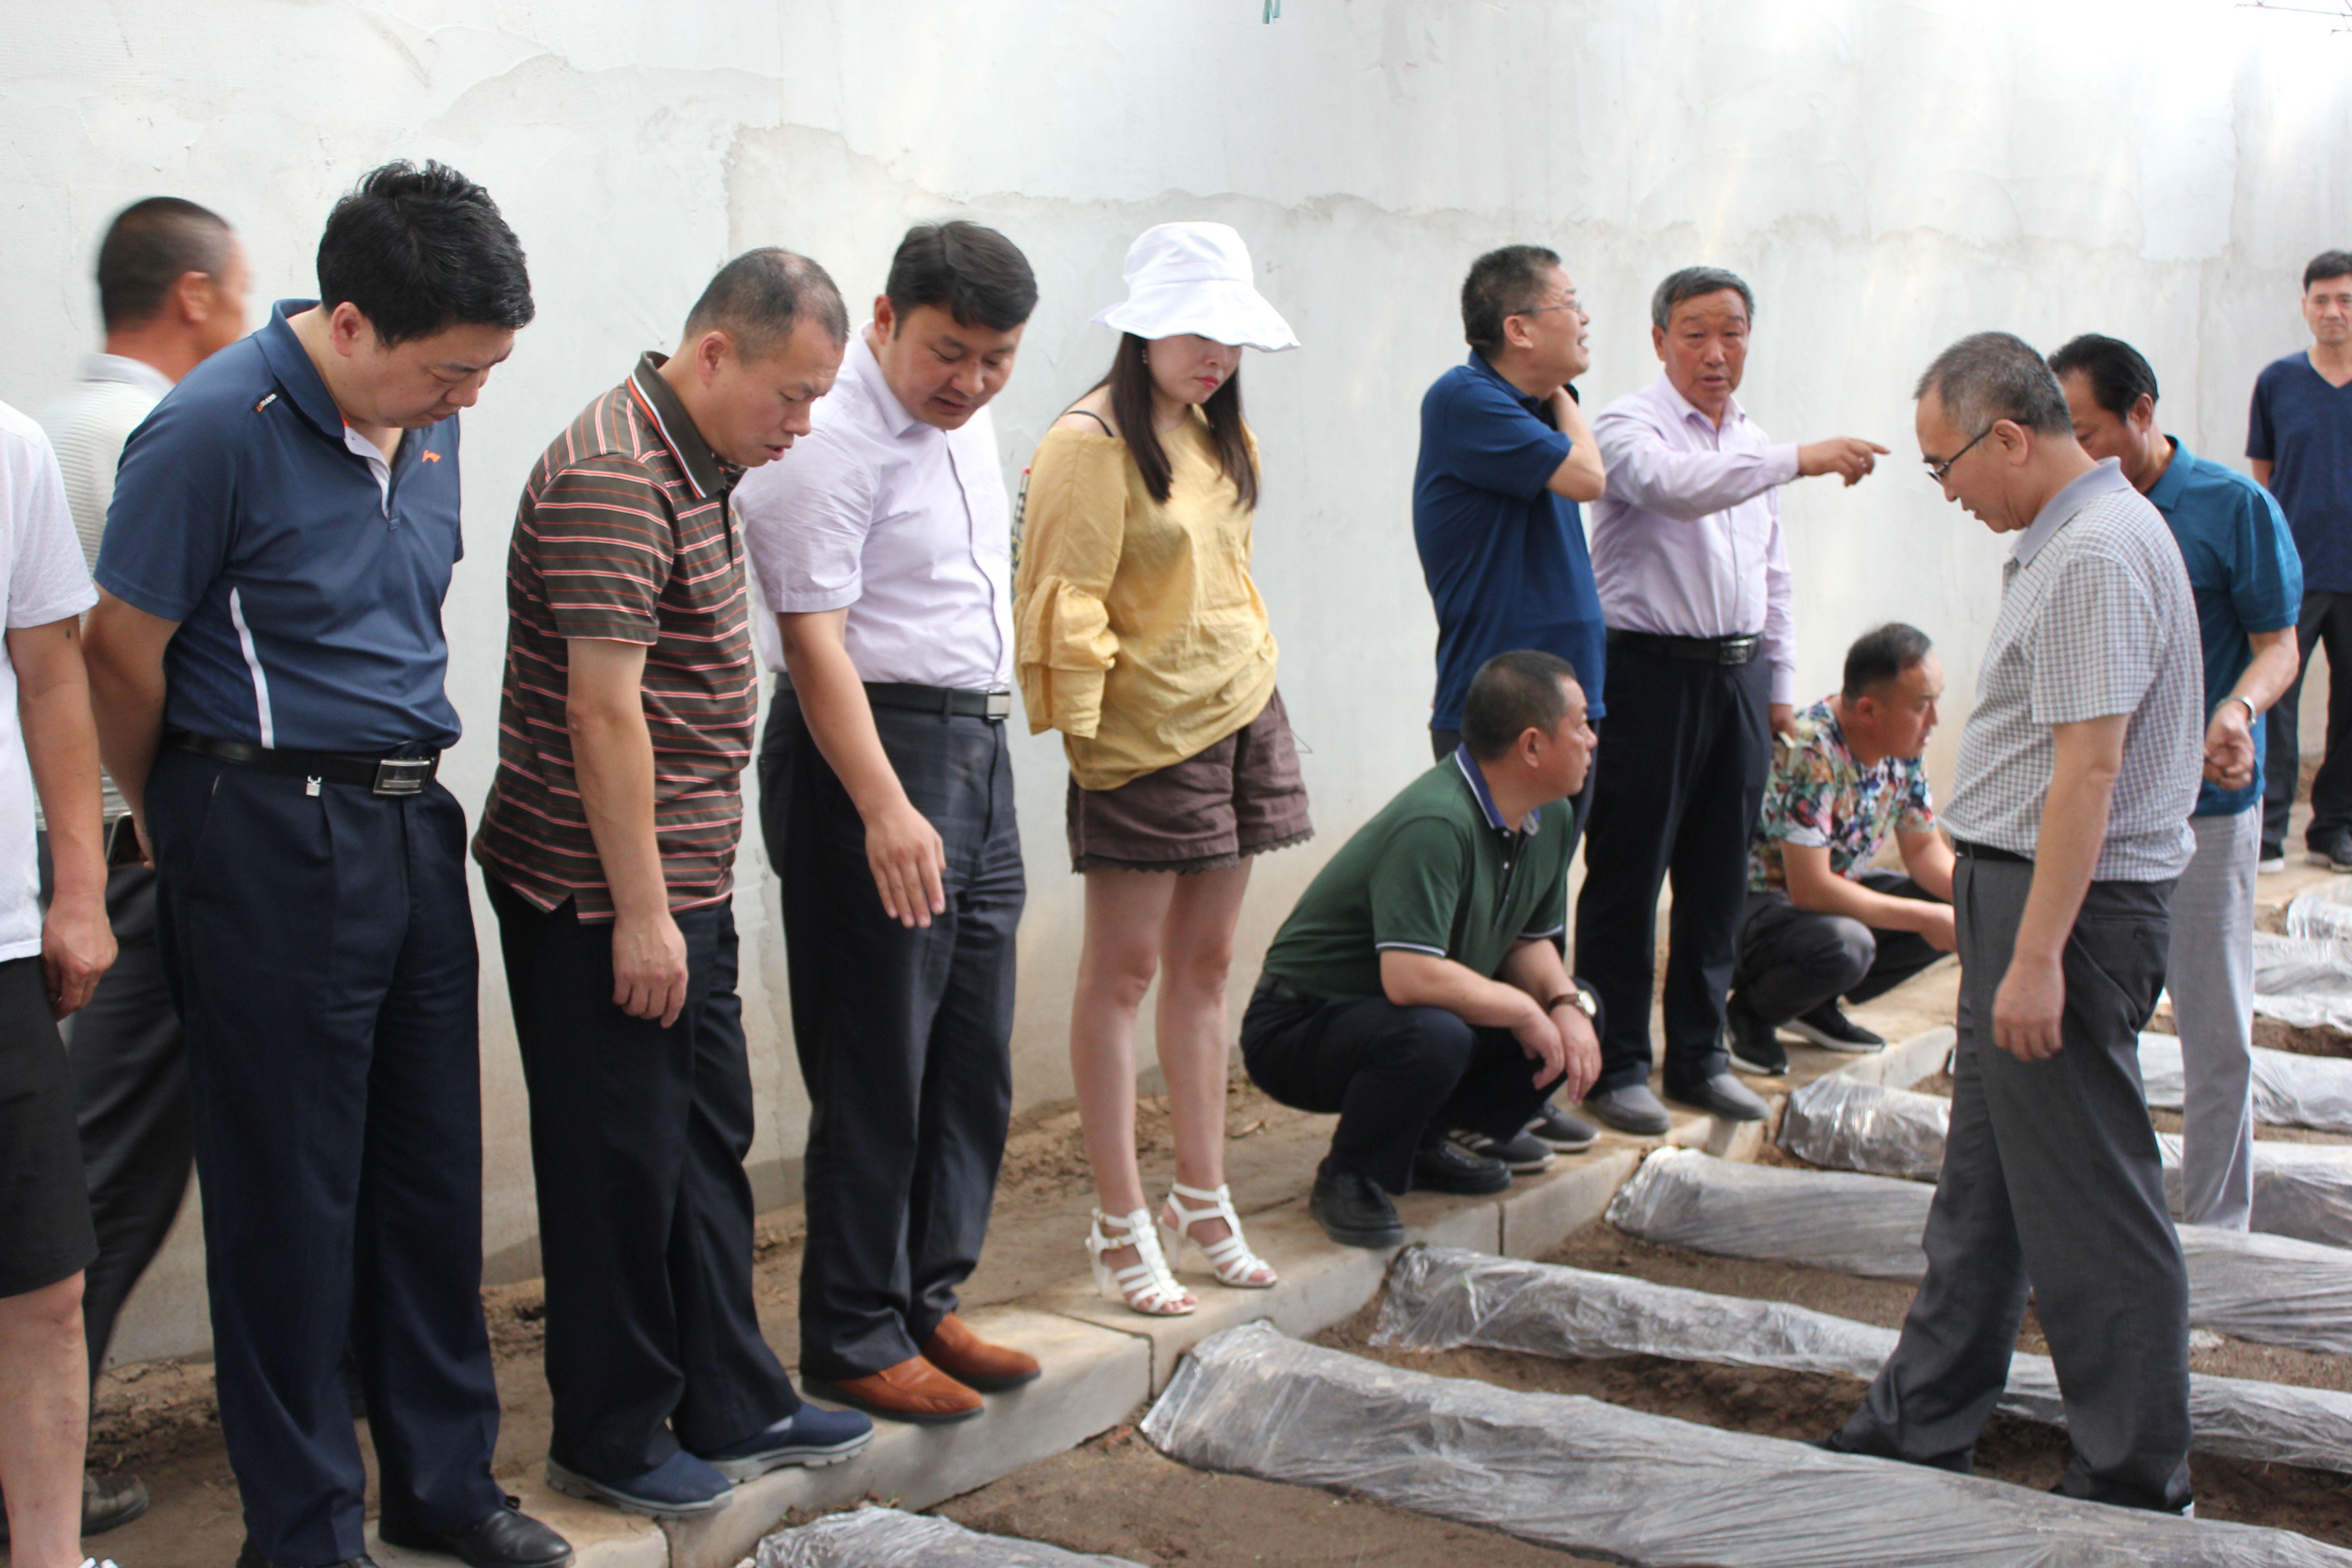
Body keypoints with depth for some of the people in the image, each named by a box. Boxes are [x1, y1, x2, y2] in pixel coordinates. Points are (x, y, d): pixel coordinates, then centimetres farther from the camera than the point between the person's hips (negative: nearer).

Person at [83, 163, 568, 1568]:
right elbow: (122, 654, -8)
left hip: (412, 826, 7)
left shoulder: (424, 424, 7)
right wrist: (183, 842, 5)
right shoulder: (214, 431, -15)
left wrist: (410, 789, 18)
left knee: (435, 1174, 13)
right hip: (272, 842, -7)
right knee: (291, 1197, 3)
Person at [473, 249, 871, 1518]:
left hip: (681, 887, 10)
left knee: (709, 1149, 16)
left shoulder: (693, 467, 13)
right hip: (600, 900, -10)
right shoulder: (611, 480, -19)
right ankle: (610, 1442, 17)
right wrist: (639, 911, -21)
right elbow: (603, 710, -23)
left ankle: (732, 1410, 28)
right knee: (620, 1172, 2)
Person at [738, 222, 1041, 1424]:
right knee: (876, 1071, -2)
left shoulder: (962, 415, 13)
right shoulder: (830, 437, -16)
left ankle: (928, 1304, 26)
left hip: (976, 747, 9)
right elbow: (813, 638, -23)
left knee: (974, 1063, 13)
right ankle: (852, 1342, 11)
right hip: (867, 751, -9)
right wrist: (885, 808, -33)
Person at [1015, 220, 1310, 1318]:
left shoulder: (1217, 436, 12)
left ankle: (1203, 1202, 22)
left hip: (1238, 720, 8)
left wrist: (1252, 673, 15)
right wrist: (1086, 731, -17)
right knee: (1124, 971, 0)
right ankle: (1122, 1227, 7)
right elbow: (1067, 607, -15)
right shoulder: (1091, 443, -12)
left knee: (1205, 964, 13)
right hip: (1146, 736, -8)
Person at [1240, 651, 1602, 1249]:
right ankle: (1347, 1177, -10)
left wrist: (1568, 1005, -10)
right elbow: (1410, 977, -37)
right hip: (1299, 1028, -9)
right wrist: (1523, 1009, -22)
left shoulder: (1550, 818, 2)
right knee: (1431, 1036, -38)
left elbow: (1529, 939, 12)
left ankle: (1423, 1142, 12)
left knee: (1577, 1012, -2)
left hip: (1430, 1016, 9)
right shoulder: (1435, 825, -29)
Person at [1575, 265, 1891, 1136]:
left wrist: (1780, 685, 18)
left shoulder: (1754, 445, 17)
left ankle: (1699, 1057, 22)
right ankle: (1614, 1066, 7)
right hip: (1650, 671, -7)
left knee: (1718, 883, 11)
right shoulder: (1631, 426, -6)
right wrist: (1802, 461, -35)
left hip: (1738, 673, 7)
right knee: (1628, 879, -2)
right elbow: (1674, 487, -29)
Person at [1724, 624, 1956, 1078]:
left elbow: (1924, 849, 7)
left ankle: (1818, 1007, 8)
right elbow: (1810, 890, -32)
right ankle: (1749, 1011, -6)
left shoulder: (1904, 747, -4)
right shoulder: (1809, 752, -30)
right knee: (1846, 945, -38)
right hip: (1757, 902, -9)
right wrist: (1923, 918, -28)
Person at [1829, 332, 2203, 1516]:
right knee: (1982, 1185, 17)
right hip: (2028, 889, 11)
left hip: (2069, 904, -11)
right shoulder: (2070, 537, 14)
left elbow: (2089, 767, -25)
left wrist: (2036, 957, -26)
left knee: (2089, 1206, -1)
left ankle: (2138, 1482, 12)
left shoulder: (2096, 555, -19)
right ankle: (1921, 1427, 29)